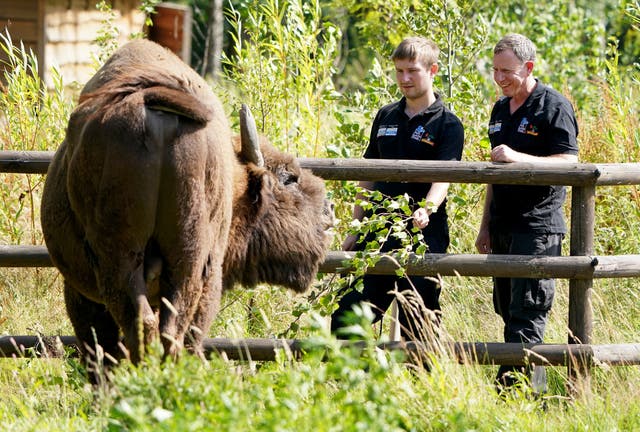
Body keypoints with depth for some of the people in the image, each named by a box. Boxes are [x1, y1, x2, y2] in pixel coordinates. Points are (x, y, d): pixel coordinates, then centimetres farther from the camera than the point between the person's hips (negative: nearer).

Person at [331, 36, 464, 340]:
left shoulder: (447, 124, -4)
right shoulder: (385, 117, 13)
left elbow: (443, 178, -16)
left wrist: (428, 208, -37)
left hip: (422, 236, -5)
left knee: (416, 326, -2)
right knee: (344, 320, 3)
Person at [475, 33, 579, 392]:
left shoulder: (554, 107, -8)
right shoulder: (501, 110, 16)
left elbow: (569, 163, -17)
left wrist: (519, 158, -28)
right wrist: (486, 227, 21)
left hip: (539, 227, -8)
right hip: (505, 228, 8)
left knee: (526, 318, -12)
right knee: (507, 310, 10)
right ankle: (505, 389, 16)